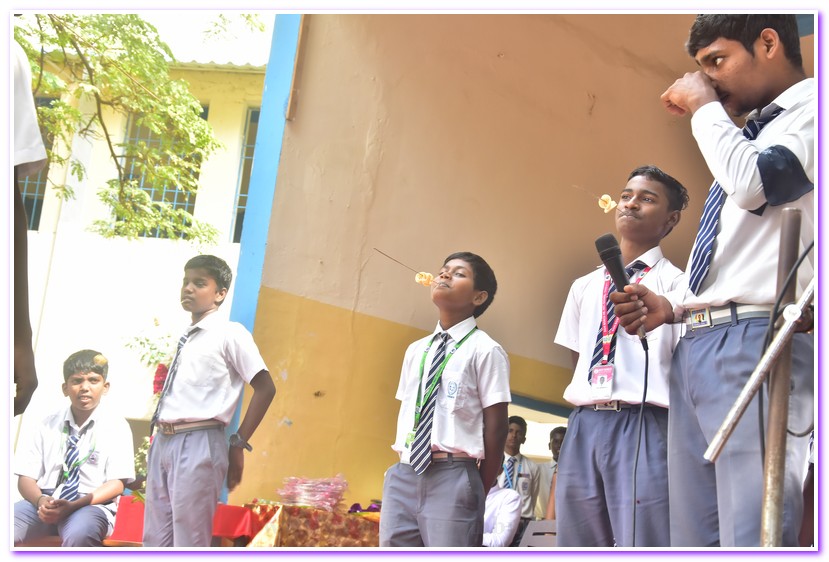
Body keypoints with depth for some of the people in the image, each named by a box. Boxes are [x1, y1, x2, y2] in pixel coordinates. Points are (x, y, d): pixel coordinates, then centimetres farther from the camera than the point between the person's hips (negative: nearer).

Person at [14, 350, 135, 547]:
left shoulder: (116, 426, 2)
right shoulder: (49, 425, 11)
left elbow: (117, 483, -4)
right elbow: (26, 477, 7)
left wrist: (73, 506, -19)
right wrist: (41, 500, -16)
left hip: (91, 505, -3)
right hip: (45, 503, 3)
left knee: (79, 534, -37)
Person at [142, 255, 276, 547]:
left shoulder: (229, 333, -3)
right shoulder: (185, 337, 18)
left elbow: (265, 388, -8)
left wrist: (238, 444, -8)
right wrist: (160, 440, 12)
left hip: (198, 445, -8)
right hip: (162, 442, 8)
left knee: (190, 542, -4)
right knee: (155, 540, 12)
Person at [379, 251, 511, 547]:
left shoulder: (484, 350, -3)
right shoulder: (415, 350, 17)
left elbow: (495, 427, -4)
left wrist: (479, 492, -3)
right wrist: (403, 469, 11)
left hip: (452, 478, -6)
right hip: (403, 474, 6)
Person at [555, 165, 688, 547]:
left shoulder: (676, 283, 5)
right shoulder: (584, 286, 21)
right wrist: (583, 418, 11)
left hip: (644, 426, -5)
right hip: (583, 428, 6)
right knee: (577, 549, 8)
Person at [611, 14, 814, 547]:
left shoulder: (813, 104, 2)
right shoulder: (747, 138, 27)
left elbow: (756, 183, -18)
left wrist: (704, 110, -1)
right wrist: (673, 305, 12)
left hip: (756, 344, -9)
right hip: (694, 348, 9)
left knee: (751, 537, -15)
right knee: (692, 539, 6)